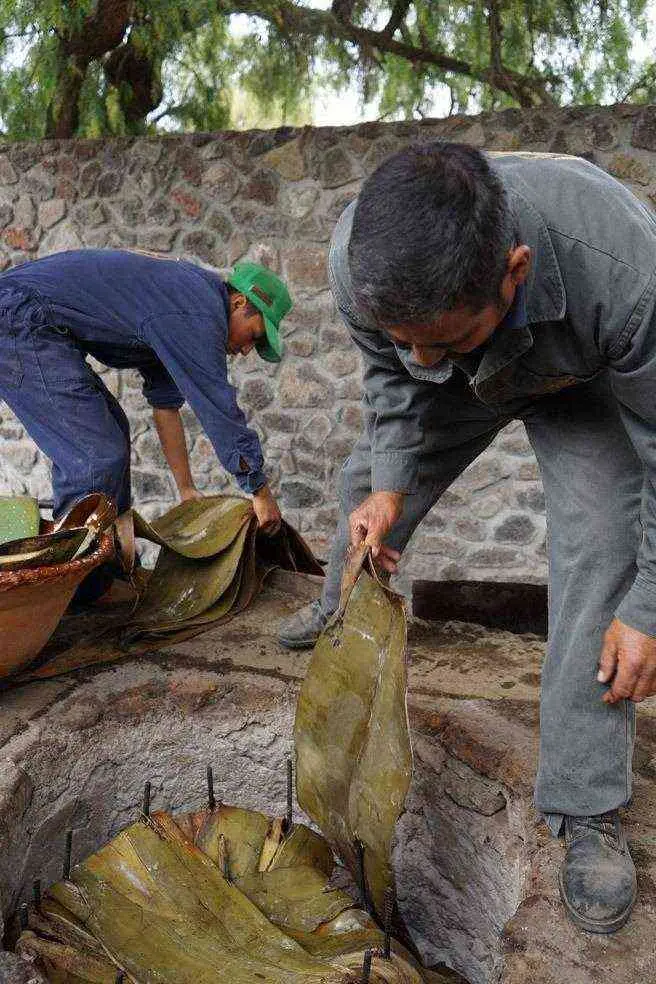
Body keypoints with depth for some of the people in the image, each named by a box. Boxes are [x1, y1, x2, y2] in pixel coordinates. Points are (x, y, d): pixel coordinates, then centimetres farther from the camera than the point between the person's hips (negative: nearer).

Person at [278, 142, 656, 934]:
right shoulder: (359, 257, -35)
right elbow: (392, 375, -11)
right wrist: (390, 484, -20)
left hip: (579, 380, -3)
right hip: (467, 383, 4)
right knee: (368, 480, 15)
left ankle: (586, 812, -7)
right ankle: (344, 609, 49)